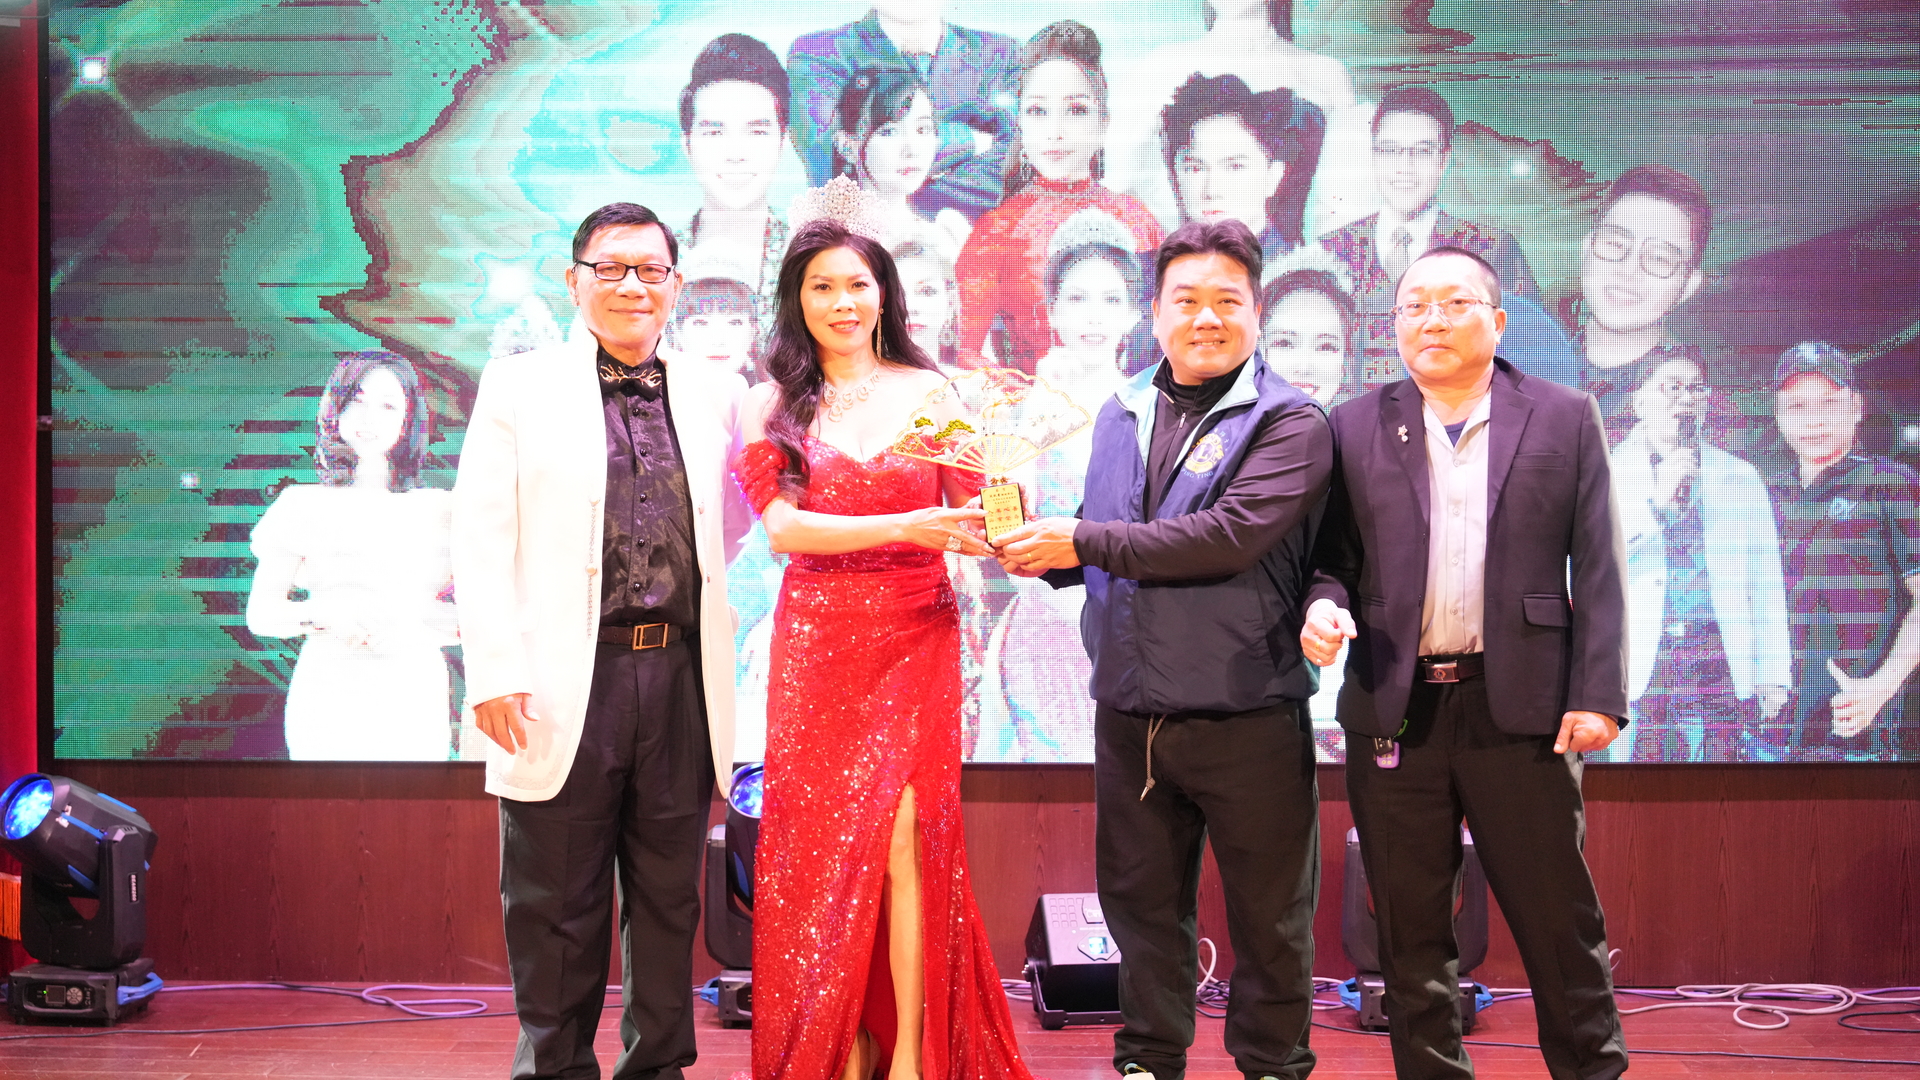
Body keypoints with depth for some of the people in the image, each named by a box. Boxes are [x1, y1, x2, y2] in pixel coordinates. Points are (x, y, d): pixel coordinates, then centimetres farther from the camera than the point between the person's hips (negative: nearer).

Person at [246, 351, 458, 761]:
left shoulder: (438, 510, 9)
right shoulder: (303, 506, 9)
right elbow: (260, 612, 6)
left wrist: (417, 625, -14)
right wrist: (323, 613, -13)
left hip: (413, 697, 0)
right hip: (327, 694, 0)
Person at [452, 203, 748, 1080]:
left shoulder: (713, 393, 11)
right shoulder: (517, 386, 4)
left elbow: (737, 517, 21)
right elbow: (480, 537, -3)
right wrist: (494, 669, -11)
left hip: (681, 678, 3)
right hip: (566, 681, -3)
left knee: (668, 894, 11)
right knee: (557, 904, 6)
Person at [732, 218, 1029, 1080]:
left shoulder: (932, 393, 5)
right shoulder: (776, 405, 6)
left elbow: (970, 515, 1)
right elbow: (781, 525, -7)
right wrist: (904, 527, -18)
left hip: (915, 638, -1)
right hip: (817, 643, 1)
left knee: (904, 835, -9)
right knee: (823, 844, 2)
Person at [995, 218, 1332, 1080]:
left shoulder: (1288, 422, -7)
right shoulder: (1122, 413, 13)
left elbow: (1231, 535, -21)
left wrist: (1084, 542, -18)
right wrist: (1042, 548, -6)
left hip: (1246, 717, -5)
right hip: (1130, 712, 5)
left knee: (1267, 914, 6)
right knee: (1141, 903, 15)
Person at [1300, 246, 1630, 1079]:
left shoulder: (1564, 419, 6)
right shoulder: (1355, 428, 9)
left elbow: (1597, 568, 2)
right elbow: (1333, 556, 9)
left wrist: (1598, 694, -6)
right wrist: (1324, 604, -13)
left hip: (1520, 706, -1)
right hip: (1395, 712, 2)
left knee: (1558, 920, 3)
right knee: (1409, 932, 8)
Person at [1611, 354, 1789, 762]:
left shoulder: (1740, 477, 15)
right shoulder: (1608, 473, 8)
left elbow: (1766, 583, 13)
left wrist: (1771, 677, 8)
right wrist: (1656, 502, -10)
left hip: (1719, 663, 1)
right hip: (1637, 664, -1)